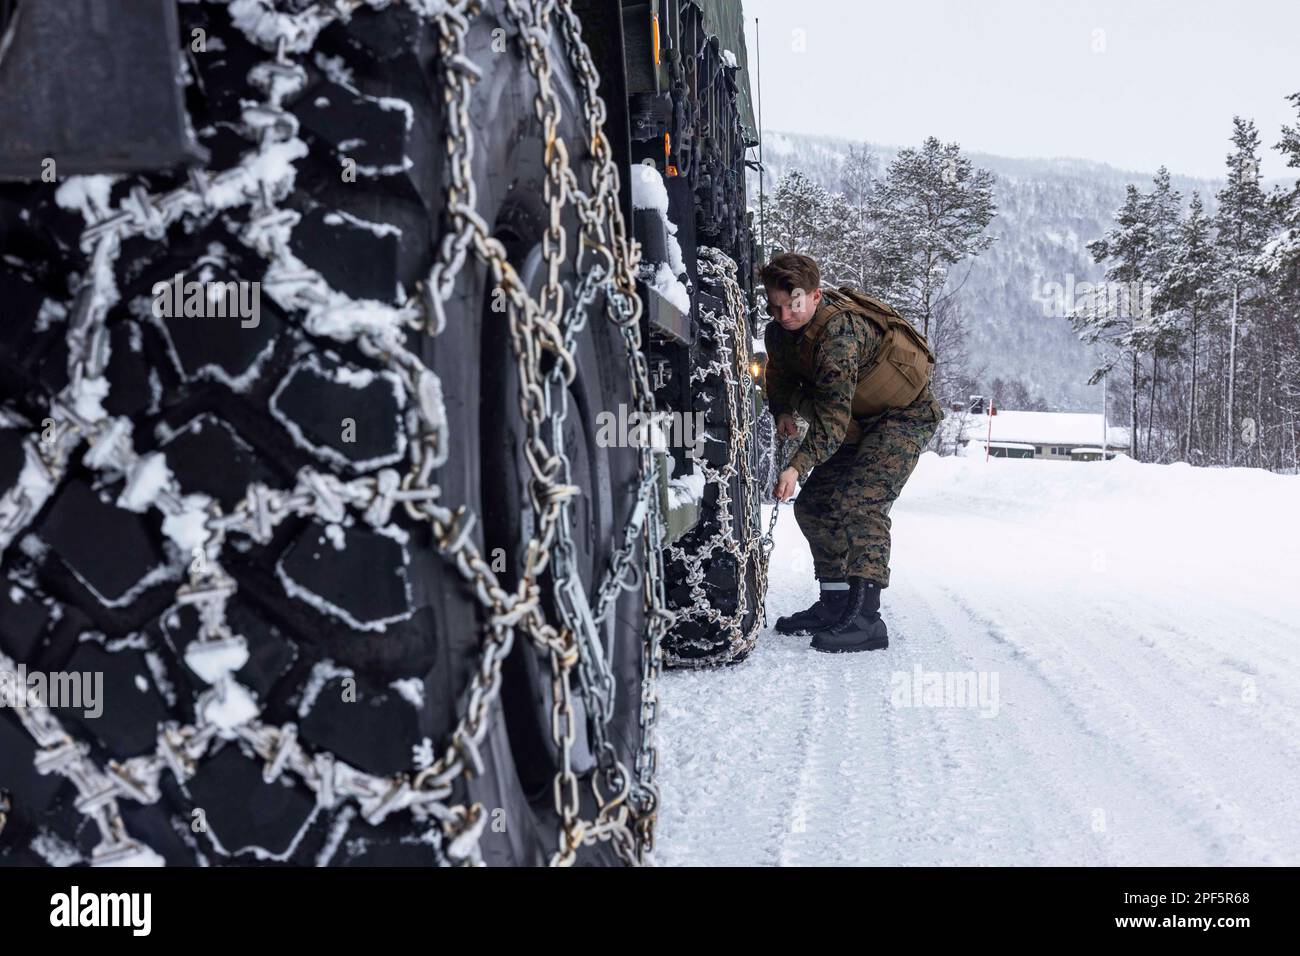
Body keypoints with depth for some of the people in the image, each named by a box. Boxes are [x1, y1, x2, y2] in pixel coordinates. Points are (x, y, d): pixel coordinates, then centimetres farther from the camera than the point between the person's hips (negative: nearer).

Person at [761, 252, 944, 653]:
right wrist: (783, 411, -3)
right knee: (812, 504, 5)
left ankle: (866, 619, -25)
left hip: (906, 415, -9)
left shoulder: (838, 328, -32)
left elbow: (834, 413, -39)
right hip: (861, 421, 9)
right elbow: (780, 377, 16)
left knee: (859, 503, -24)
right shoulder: (780, 333, -6)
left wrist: (798, 467, -47)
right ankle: (835, 604, 16)